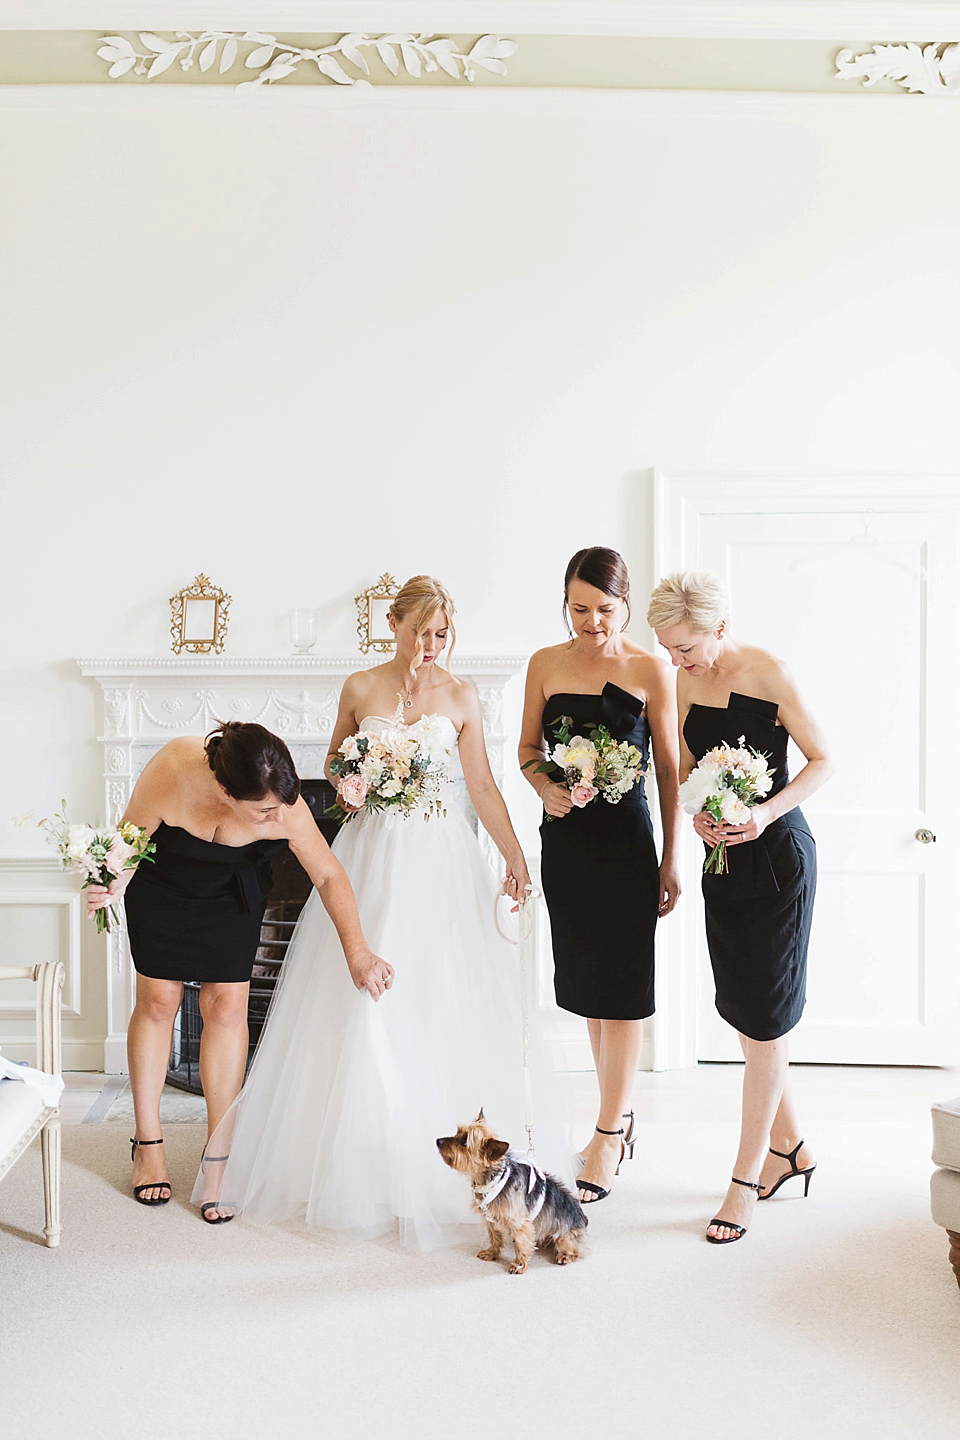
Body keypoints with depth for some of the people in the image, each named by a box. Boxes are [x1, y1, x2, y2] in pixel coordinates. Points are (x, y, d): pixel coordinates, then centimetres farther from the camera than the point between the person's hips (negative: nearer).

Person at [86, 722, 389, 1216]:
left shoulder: (285, 808, -35)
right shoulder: (171, 772, -39)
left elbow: (329, 878, -21)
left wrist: (358, 952, -22)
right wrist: (113, 884, -39)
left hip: (232, 893, 1)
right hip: (160, 884, -1)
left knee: (226, 1005, -5)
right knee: (158, 1000, 3)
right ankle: (147, 1144, 18)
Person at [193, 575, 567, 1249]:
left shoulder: (461, 696, 3)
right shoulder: (360, 688, 3)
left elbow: (484, 787, 3)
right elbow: (334, 761, 15)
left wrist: (516, 859, -4)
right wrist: (346, 789, -8)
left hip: (441, 853, 0)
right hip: (373, 852, 0)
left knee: (446, 998, 2)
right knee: (363, 998, -1)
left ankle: (446, 1152, 19)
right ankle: (361, 1150, 13)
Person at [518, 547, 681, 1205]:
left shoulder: (651, 670, -5)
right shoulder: (546, 664, 4)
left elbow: (669, 768, -2)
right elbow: (529, 745, 13)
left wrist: (673, 859, -3)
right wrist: (544, 785, -9)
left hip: (626, 840, -4)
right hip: (565, 837, 4)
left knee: (620, 987, -1)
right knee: (586, 979, 14)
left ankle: (607, 1139, 10)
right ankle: (621, 1110, 31)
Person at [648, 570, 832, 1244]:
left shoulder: (768, 674, -15)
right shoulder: (687, 681, 4)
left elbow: (824, 760, -11)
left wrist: (766, 813, -24)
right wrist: (697, 815, -7)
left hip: (778, 857, -7)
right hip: (724, 858, 7)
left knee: (764, 1018, -1)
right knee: (746, 1013, 14)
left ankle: (747, 1178, 10)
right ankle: (790, 1146, 32)